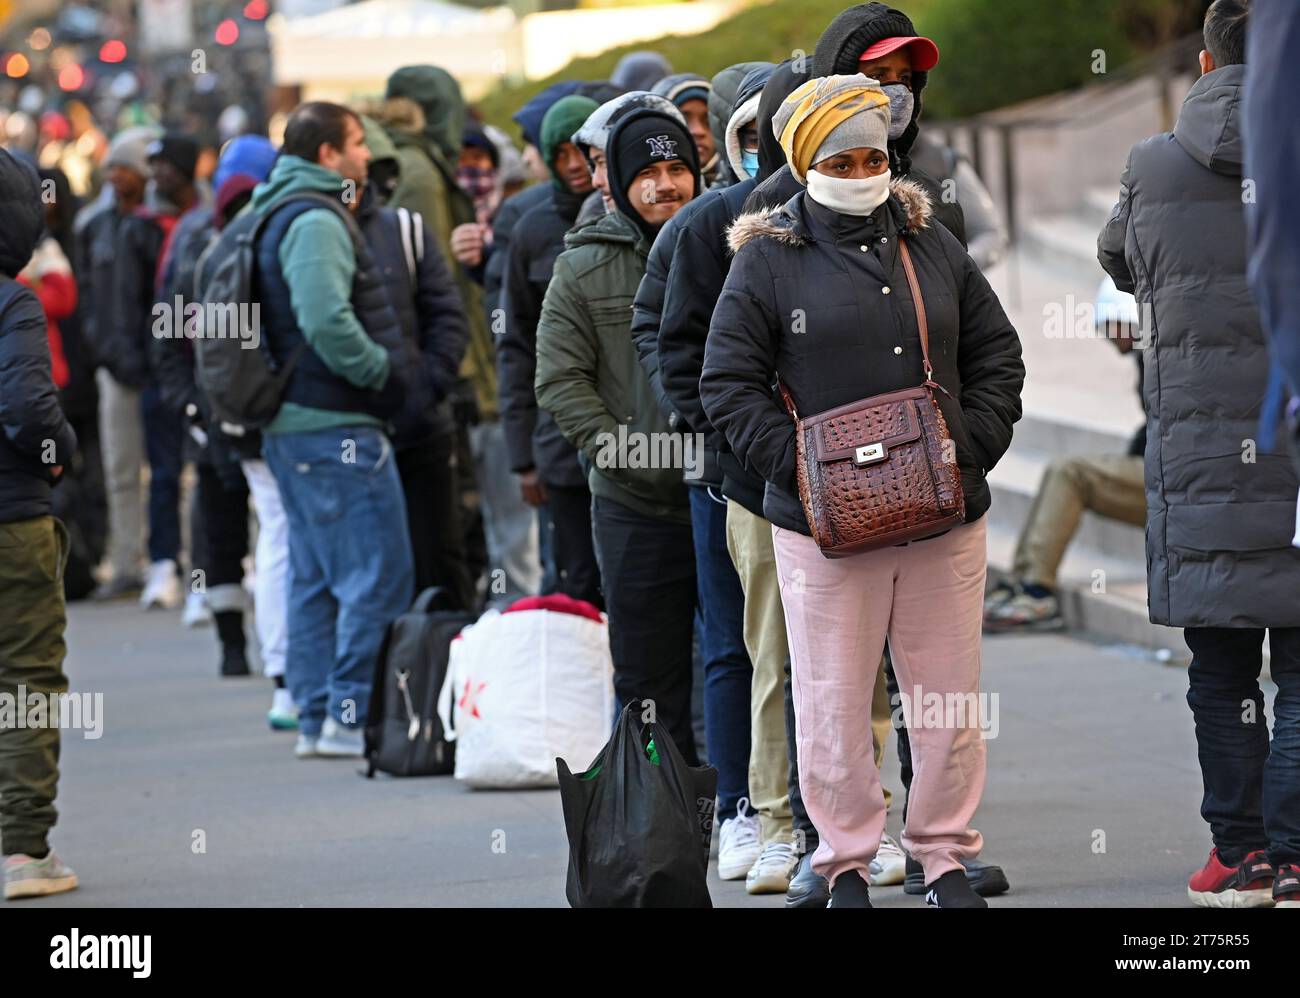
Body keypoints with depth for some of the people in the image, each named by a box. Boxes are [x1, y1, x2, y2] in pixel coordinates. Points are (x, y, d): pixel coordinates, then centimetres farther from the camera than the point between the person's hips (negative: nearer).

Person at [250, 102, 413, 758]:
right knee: (378, 577, -8)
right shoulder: (315, 221, -15)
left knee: (315, 579, 13)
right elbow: (326, 321, -27)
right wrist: (380, 368, -14)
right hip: (336, 429, -11)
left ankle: (317, 717, 16)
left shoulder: (278, 217, 18)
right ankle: (352, 715, -9)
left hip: (293, 427, 11)